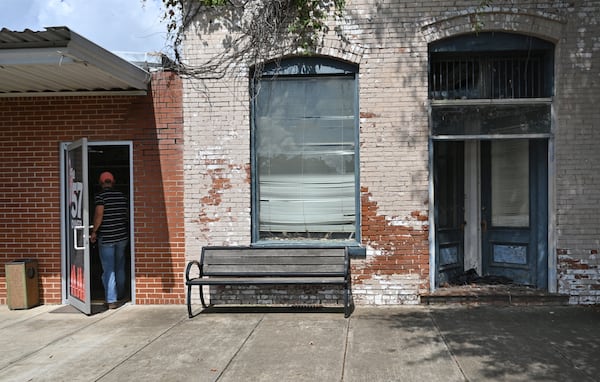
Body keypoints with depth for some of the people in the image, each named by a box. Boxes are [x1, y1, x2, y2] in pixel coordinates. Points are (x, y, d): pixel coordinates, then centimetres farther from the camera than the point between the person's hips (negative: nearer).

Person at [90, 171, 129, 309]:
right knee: (120, 268, 18)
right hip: (122, 236, 5)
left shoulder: (101, 195, -9)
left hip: (106, 237, -5)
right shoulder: (122, 195, 7)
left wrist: (94, 231, -8)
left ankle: (111, 301, -3)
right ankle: (120, 297, 29)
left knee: (108, 269, -1)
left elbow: (99, 214, -18)